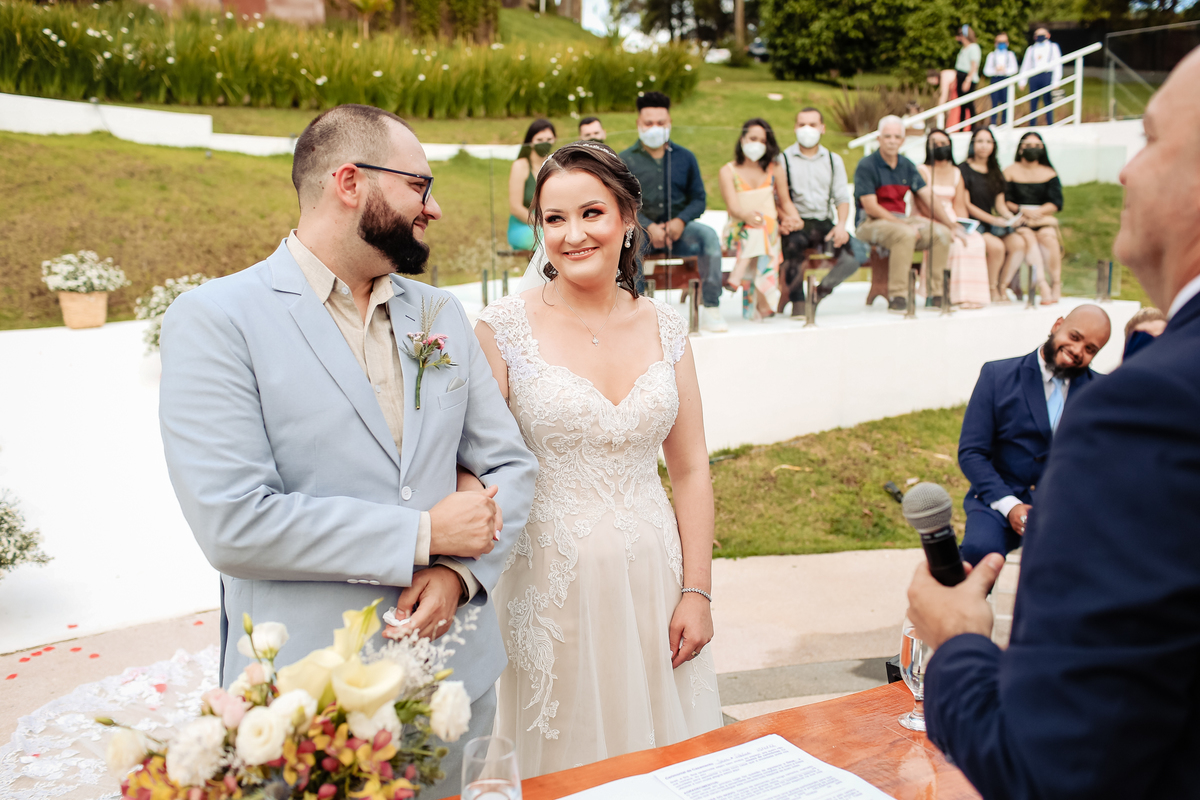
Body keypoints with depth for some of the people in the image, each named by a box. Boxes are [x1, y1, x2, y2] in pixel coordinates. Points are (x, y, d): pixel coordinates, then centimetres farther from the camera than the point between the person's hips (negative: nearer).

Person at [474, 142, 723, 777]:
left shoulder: (663, 327, 3)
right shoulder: (506, 326, -7)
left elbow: (690, 469, 6)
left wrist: (697, 591, 1)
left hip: (650, 578, 3)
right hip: (552, 584, -3)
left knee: (665, 768, 15)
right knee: (565, 759, 11)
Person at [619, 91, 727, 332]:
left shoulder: (685, 157, 12)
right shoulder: (625, 160, 5)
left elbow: (699, 198, 9)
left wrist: (680, 221, -12)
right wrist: (649, 227, -18)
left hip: (678, 229, 2)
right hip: (640, 229, -2)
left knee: (708, 234, -28)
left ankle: (711, 308, -26)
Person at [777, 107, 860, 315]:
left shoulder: (834, 160, 20)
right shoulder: (784, 159, 9)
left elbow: (842, 197, 13)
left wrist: (841, 224, -7)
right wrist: (788, 219, -20)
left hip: (825, 222, 3)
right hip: (797, 222, -3)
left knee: (851, 259, -25)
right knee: (793, 242, -40)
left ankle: (821, 290, 5)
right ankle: (797, 301, -23)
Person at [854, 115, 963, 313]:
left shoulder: (907, 166, 11)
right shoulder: (866, 166, -8)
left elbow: (928, 198, 8)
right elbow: (871, 207, -14)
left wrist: (951, 223, -5)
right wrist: (905, 225, -18)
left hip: (901, 220, 6)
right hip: (870, 223, -6)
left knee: (941, 233, -15)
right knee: (905, 234, -36)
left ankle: (935, 295, -9)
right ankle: (897, 298, -30)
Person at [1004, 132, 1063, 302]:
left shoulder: (1049, 174, 14)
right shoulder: (1010, 172, 8)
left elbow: (1056, 203, 4)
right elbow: (1004, 202, 0)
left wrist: (1038, 211, -14)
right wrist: (1023, 210, -14)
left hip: (1043, 219, 1)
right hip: (1017, 220, -1)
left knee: (1048, 236, -32)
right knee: (1028, 237, -33)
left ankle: (1056, 285, -24)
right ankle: (1044, 287, -36)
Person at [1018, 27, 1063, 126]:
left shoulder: (1053, 47, 11)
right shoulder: (1031, 49, 16)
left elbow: (1058, 64, 5)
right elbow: (1025, 65, 16)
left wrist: (1056, 80, -5)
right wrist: (1022, 80, 5)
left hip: (1047, 76, -2)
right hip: (1034, 76, 2)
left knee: (1047, 102, -4)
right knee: (1033, 103, 1)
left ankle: (1050, 125, 0)